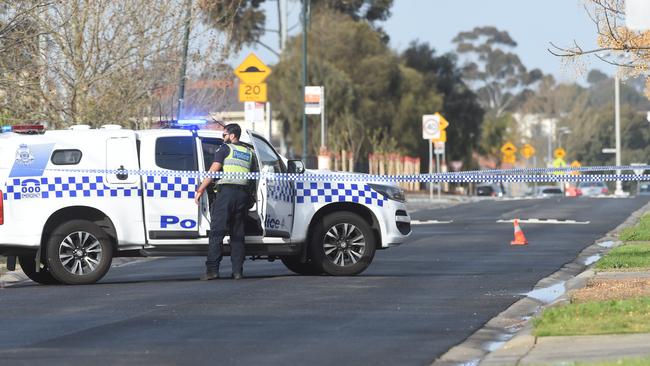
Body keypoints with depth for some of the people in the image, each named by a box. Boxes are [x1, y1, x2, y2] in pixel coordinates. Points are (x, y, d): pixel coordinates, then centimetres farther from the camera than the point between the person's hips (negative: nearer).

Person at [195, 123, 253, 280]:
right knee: (237, 234, 10)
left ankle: (212, 269, -14)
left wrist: (200, 190, -5)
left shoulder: (226, 148, 0)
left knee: (217, 232, -7)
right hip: (243, 193, 6)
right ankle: (237, 271, 5)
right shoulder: (249, 153, 19)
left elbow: (212, 172, -6)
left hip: (226, 191, -6)